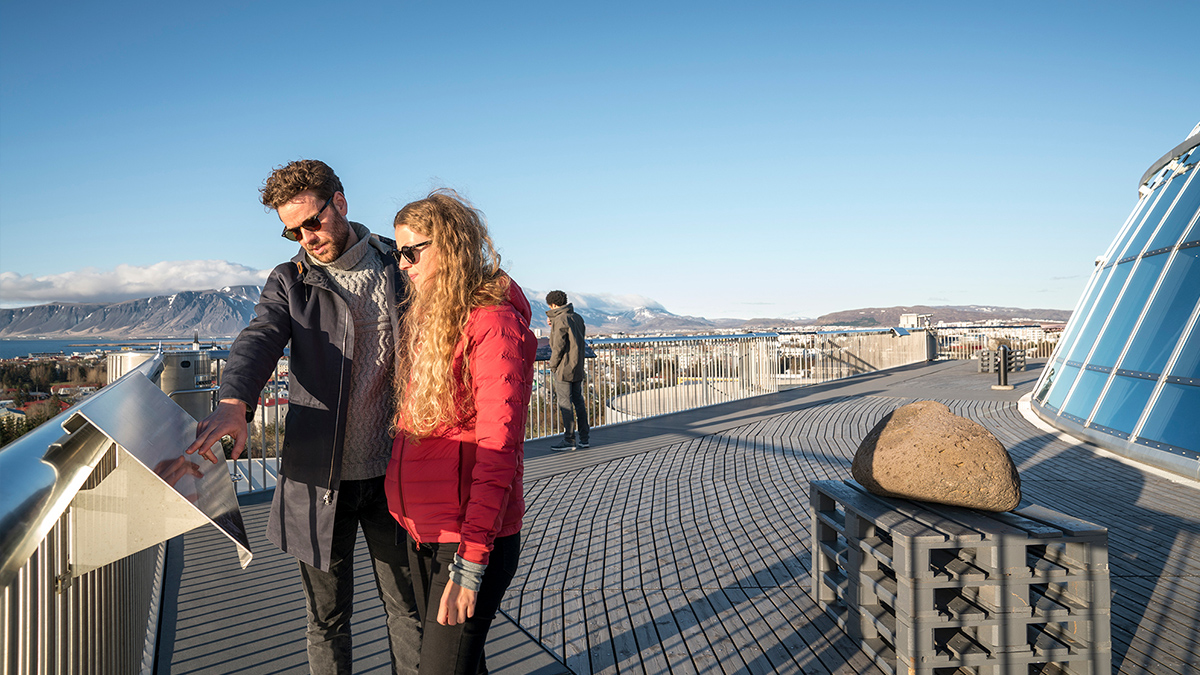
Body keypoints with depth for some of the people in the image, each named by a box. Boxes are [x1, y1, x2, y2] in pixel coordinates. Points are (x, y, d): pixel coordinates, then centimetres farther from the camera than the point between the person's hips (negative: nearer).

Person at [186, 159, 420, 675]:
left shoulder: (400, 266, 4)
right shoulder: (289, 281, 2)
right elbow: (259, 340, -17)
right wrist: (233, 403, -39)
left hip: (392, 472, 1)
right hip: (319, 478, 0)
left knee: (409, 608, 13)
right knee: (327, 618, 14)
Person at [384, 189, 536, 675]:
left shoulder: (494, 324, -16)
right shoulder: (424, 318, 11)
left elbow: (498, 450, -20)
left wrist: (470, 563, -22)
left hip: (474, 536, -8)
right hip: (421, 529, 8)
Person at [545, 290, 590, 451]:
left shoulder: (560, 320, -13)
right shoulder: (577, 318, 11)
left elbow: (558, 346, -17)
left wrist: (553, 365, -4)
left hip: (564, 369, -8)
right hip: (578, 368, 8)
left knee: (565, 403, -2)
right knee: (578, 401, 12)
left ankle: (569, 440, 0)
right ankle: (584, 437, 15)